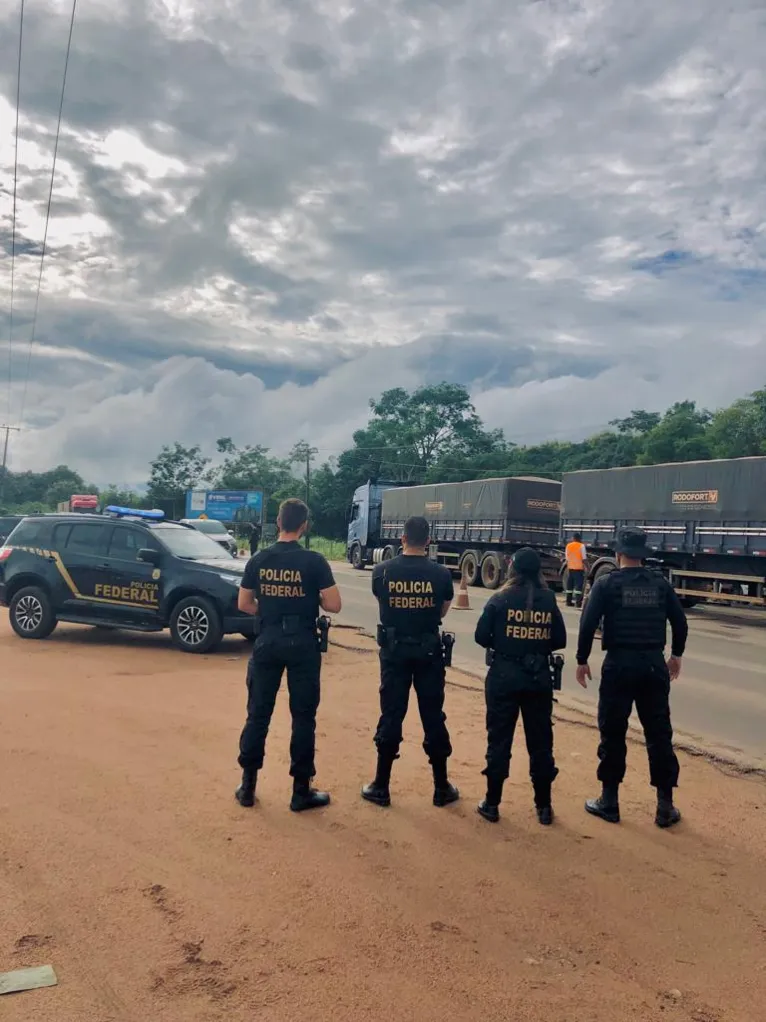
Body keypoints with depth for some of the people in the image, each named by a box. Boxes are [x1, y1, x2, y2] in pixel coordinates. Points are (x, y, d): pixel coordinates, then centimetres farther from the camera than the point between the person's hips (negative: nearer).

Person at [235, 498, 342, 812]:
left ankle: (247, 786, 19)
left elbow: (244, 604, 6)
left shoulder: (258, 560, 0)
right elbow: (334, 605, -11)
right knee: (303, 717, 6)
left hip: (268, 642, 3)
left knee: (258, 714, 12)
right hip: (302, 644, -3)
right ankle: (301, 791, 13)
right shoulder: (313, 561, -11)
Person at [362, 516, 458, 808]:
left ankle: (381, 787, 16)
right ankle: (441, 787, 19)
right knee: (433, 717, 9)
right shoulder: (440, 574, -9)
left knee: (391, 715, 9)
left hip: (394, 650, 0)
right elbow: (442, 612, 3)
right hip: (428, 650, 0)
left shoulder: (382, 571, -8)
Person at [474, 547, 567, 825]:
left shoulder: (501, 599, -7)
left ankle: (492, 804, 14)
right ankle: (543, 806, 19)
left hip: (504, 676, -2)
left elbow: (481, 637, -8)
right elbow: (559, 641, 3)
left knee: (499, 739, 7)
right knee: (540, 741, 11)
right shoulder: (549, 601, 0)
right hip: (539, 677, 2)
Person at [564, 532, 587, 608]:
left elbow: (567, 558, 10)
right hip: (579, 568, -5)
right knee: (579, 585, -5)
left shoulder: (568, 546, 8)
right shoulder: (581, 546, -6)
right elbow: (583, 558, -9)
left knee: (570, 585, 11)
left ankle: (569, 601, 12)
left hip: (570, 568, 5)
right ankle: (578, 602, -11)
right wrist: (584, 567, -3)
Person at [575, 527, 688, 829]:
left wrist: (582, 660, 1)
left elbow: (588, 624, -9)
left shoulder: (607, 583, -4)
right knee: (659, 734, 9)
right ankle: (665, 805, 14)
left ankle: (609, 801, 14)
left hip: (619, 663, -3)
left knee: (613, 732, 7)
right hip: (654, 664, 3)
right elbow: (680, 622, 9)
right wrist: (676, 655, 24)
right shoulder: (661, 584, 5)